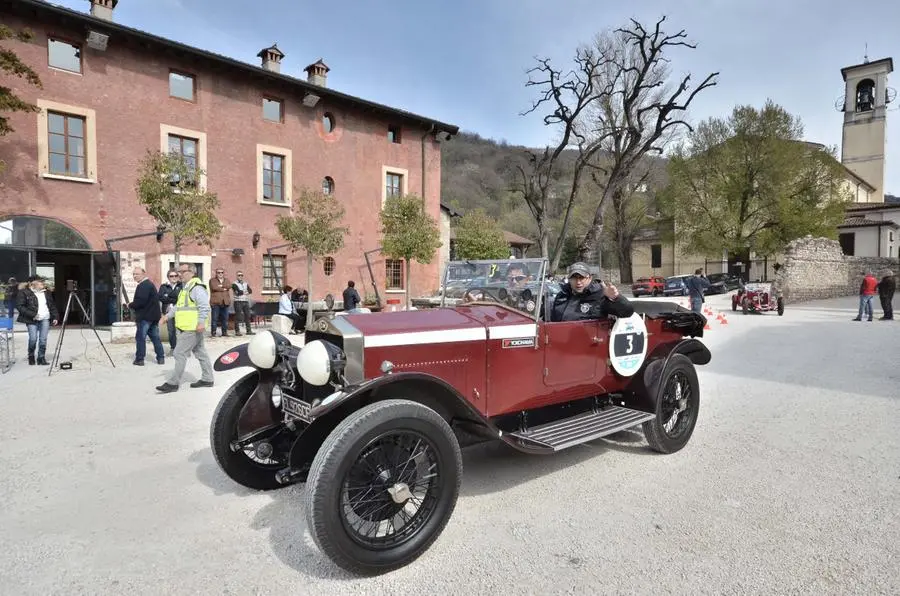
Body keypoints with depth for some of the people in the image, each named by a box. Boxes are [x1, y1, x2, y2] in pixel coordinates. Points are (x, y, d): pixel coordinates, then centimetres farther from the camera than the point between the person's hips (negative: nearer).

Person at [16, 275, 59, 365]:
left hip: (45, 319, 4)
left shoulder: (46, 293, 15)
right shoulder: (24, 293, -1)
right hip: (32, 320, -4)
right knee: (33, 338, -9)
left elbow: (52, 306, 19)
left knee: (43, 339, -2)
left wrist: (55, 317, 9)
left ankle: (41, 358, 7)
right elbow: (19, 306, -7)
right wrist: (32, 315, -15)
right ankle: (31, 357, 15)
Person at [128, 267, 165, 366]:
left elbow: (140, 301, -24)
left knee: (140, 337, -1)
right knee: (155, 337, 12)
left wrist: (130, 305, -6)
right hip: (154, 315, 10)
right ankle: (161, 358, 14)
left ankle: (139, 359, 3)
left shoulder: (143, 286, -14)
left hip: (145, 316, -10)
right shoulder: (150, 284, 18)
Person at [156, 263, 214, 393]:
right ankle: (207, 379, 20)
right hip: (188, 328, 11)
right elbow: (178, 306, 28)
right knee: (200, 353, 13)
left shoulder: (197, 287, -14)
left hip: (192, 328, -10)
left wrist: (201, 322, -30)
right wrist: (167, 315, 21)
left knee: (180, 353, -6)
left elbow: (205, 307, -23)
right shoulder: (185, 288, 19)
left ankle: (173, 383, 0)